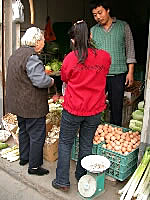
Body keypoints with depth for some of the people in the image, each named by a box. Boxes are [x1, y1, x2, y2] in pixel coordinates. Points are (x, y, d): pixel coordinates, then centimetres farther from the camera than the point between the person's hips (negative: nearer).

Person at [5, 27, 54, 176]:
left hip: (18, 103, 10)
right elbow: (41, 81, -28)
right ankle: (34, 166, 12)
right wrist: (51, 80, -7)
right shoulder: (31, 57, -21)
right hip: (32, 106, -10)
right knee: (37, 135, 2)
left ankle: (23, 157, 39)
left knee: (23, 130, 23)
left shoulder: (16, 54, 10)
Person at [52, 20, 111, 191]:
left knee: (65, 143, 13)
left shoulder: (69, 58, -11)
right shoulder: (105, 57, -6)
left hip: (72, 109, -2)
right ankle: (81, 177, 35)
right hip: (94, 110, 3)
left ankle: (62, 182, 20)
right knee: (86, 145, 17)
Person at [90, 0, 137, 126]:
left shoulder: (123, 26, 4)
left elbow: (130, 51, 4)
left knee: (116, 107, 6)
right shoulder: (93, 30, 10)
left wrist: (130, 72, -2)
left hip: (118, 74, -2)